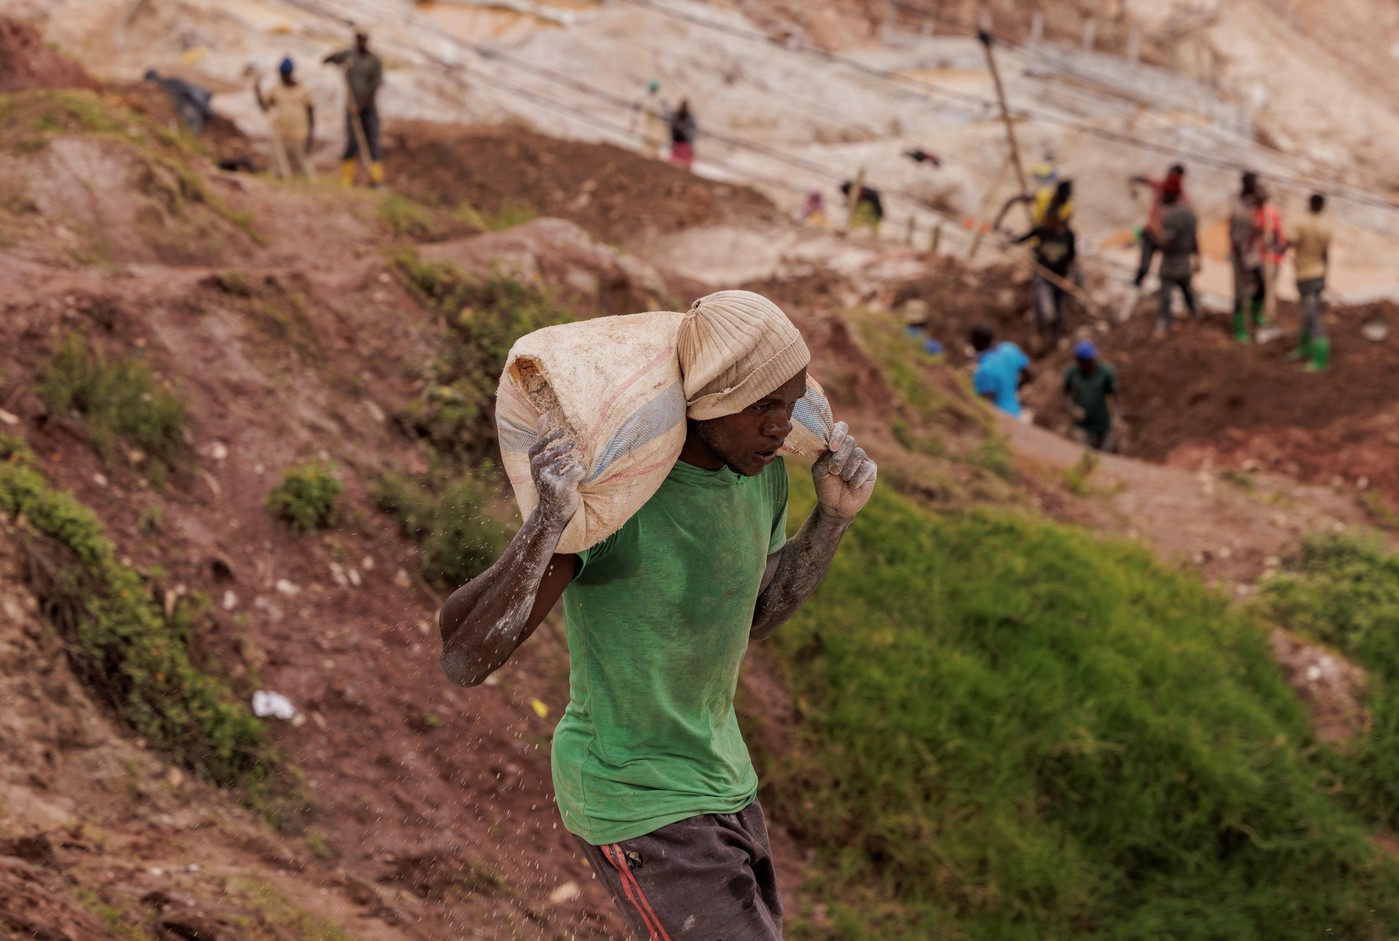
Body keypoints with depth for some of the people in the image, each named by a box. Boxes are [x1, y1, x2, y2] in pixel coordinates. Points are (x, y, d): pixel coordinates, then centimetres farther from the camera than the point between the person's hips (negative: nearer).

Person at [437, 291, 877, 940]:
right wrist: (549, 520, -46)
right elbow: (463, 658, -32)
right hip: (635, 809, -8)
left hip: (719, 779, 8)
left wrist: (833, 516, -4)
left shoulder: (760, 472, -6)